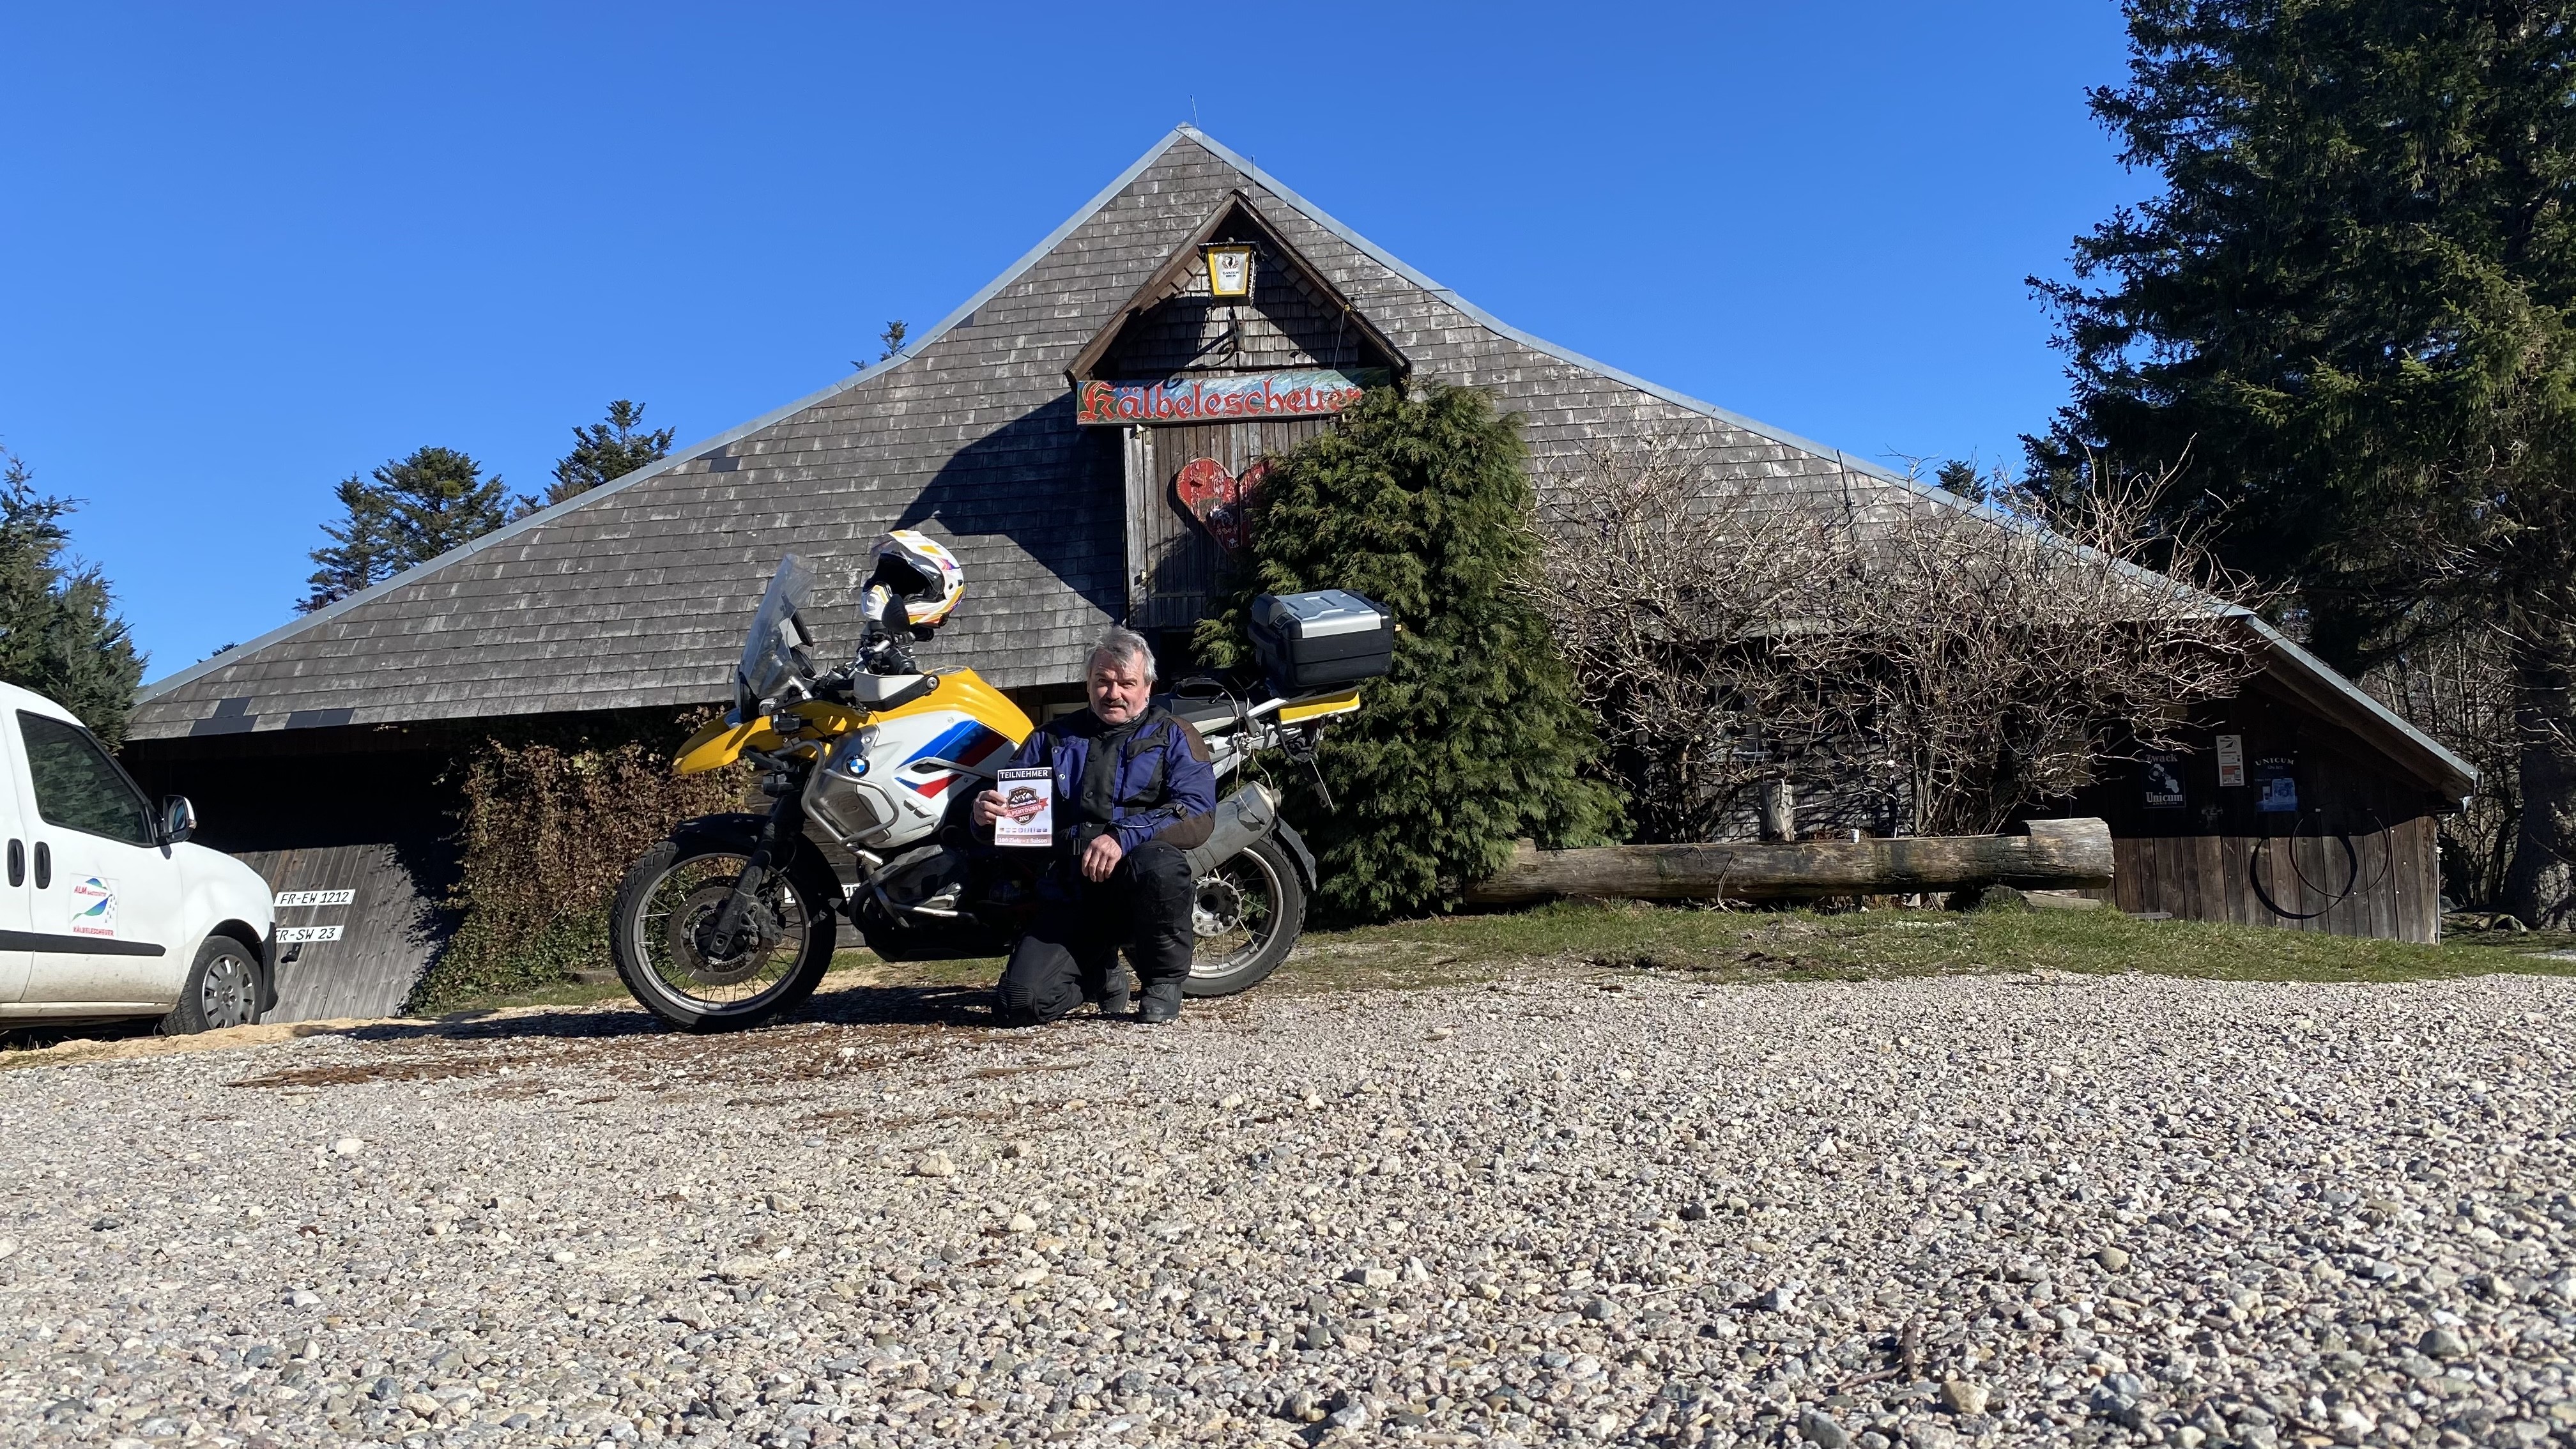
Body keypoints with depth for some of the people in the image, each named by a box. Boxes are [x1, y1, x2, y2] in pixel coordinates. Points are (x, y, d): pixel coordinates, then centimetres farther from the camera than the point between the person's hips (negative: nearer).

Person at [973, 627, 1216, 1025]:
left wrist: (1123, 835, -26)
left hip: (1138, 889, -3)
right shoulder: (1053, 738, 18)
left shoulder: (1173, 737, 6)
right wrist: (986, 812, -8)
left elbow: (1197, 815, -10)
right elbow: (1009, 798, 18)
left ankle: (1165, 981, -10)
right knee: (1019, 1004, -17)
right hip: (1070, 898, 3)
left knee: (1159, 862, -38)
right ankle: (1101, 973, 18)